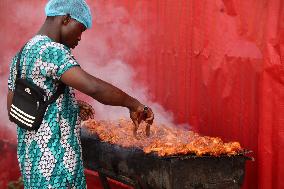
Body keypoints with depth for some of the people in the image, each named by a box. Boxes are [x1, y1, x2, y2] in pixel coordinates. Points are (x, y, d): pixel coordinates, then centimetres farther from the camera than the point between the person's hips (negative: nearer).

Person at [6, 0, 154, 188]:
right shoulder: (51, 50, -16)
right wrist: (134, 104, -16)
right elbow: (94, 87, -29)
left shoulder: (21, 56, 12)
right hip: (56, 162, -9)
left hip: (29, 156, 9)